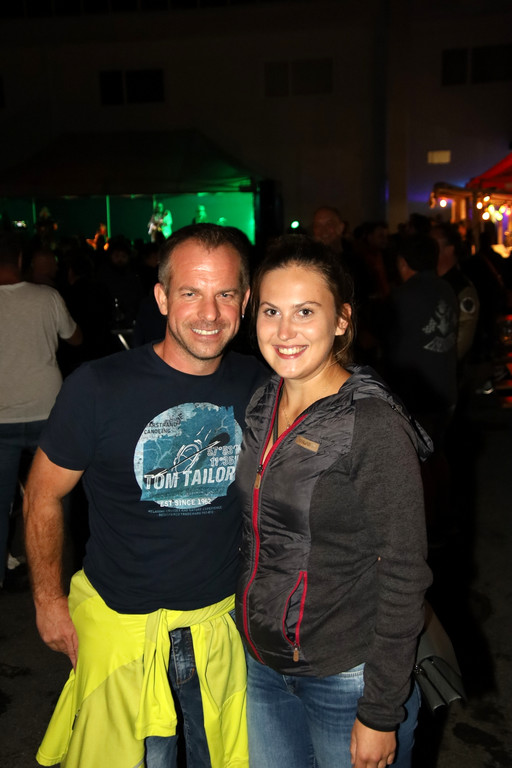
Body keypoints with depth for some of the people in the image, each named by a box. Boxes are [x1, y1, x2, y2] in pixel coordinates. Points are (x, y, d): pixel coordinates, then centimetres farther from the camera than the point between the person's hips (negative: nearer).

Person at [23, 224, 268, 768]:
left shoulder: (258, 385, -7)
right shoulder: (99, 387, -18)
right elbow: (43, 496, -5)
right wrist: (49, 600, -2)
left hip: (223, 617, 3)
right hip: (121, 622, -3)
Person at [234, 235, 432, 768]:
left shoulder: (372, 424, -20)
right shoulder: (261, 407, -1)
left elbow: (405, 573, -18)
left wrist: (382, 713, -15)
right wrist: (249, 627, 11)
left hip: (346, 678, -6)